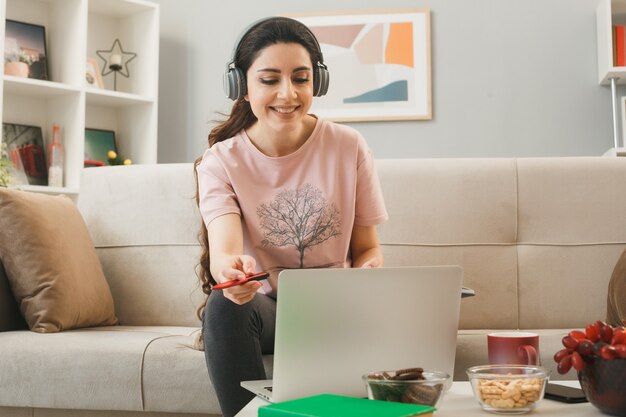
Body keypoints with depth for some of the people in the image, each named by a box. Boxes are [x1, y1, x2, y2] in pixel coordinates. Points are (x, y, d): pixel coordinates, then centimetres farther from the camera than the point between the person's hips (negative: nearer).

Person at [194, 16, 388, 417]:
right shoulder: (221, 162, -7)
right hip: (264, 306, 0)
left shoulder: (349, 148, -5)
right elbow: (224, 248, -23)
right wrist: (228, 268, -49)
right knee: (224, 305, -33)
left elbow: (368, 249, 3)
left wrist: (369, 274, -23)